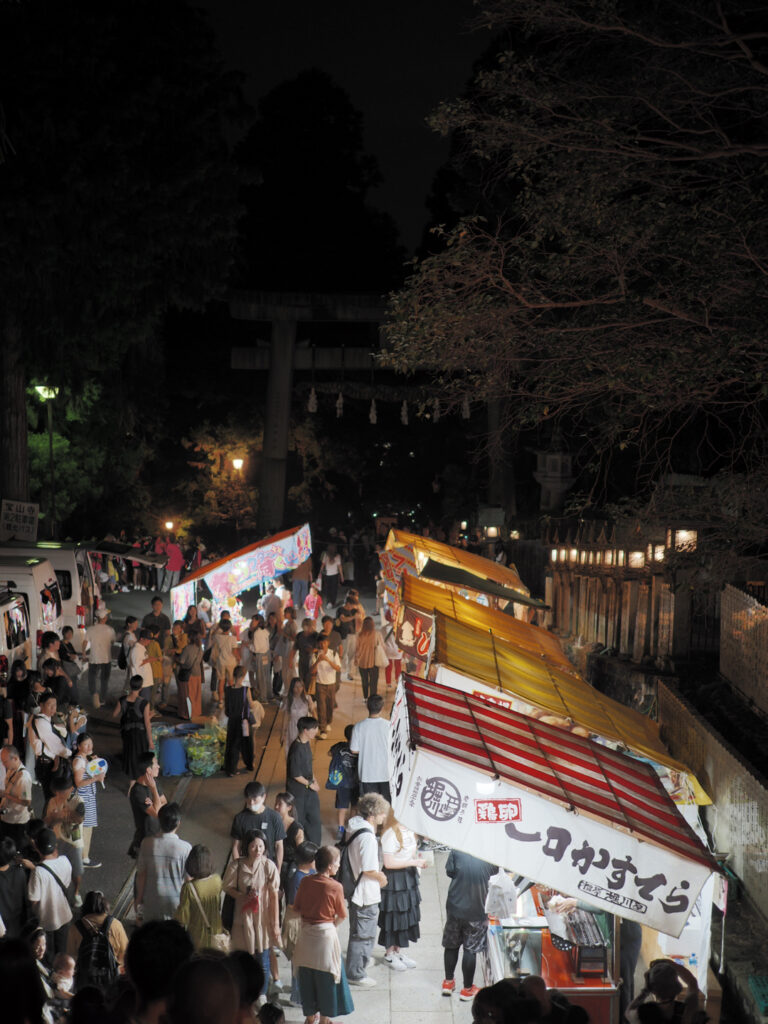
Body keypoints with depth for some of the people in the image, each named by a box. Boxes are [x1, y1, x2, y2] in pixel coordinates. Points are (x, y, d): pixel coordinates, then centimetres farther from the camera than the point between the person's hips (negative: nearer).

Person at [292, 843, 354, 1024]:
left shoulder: (305, 882, -4)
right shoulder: (335, 887, -16)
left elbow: (296, 909, 2)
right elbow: (341, 916, -7)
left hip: (306, 932, 4)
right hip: (326, 933, -4)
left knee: (307, 975, 15)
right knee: (326, 976, 9)